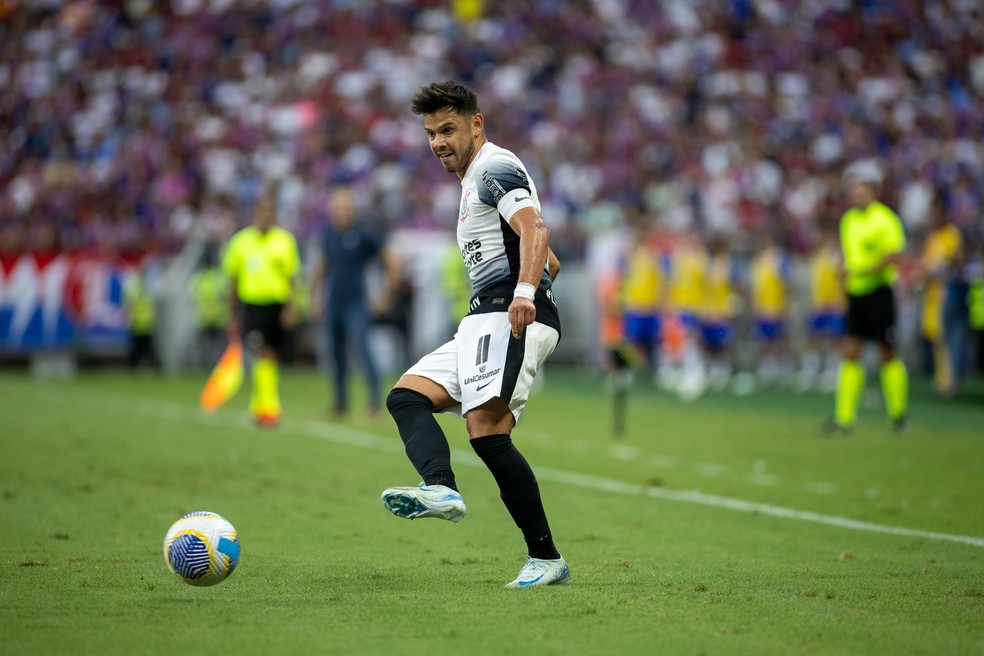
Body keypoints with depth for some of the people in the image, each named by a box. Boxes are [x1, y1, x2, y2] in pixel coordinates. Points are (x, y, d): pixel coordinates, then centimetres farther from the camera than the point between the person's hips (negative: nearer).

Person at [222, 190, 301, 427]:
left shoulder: (285, 240, 6)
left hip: (278, 305, 2)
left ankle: (258, 406, 21)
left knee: (272, 358, 5)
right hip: (250, 306, -2)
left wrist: (290, 308, -6)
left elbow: (292, 278, 6)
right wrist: (232, 316, 10)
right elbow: (233, 281, 11)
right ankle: (269, 407, -21)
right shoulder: (241, 241, 5)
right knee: (262, 354, -17)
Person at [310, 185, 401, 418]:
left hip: (356, 304, -5)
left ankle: (376, 399, -15)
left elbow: (391, 263, -2)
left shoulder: (364, 234, -7)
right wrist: (315, 295, 20)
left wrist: (386, 295, -2)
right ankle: (340, 402, 18)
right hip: (332, 303, 5)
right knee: (337, 354, 8)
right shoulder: (329, 234, 8)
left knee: (363, 347, -17)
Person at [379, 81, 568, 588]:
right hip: (482, 326, 11)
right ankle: (441, 489, -33)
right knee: (406, 395, -4)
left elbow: (535, 231, -22)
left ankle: (546, 559, -22)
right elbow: (551, 263, 34)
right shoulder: (474, 180, 29)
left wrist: (524, 292, -37)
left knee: (486, 428, -23)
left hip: (511, 319, -11)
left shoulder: (495, 169, -2)